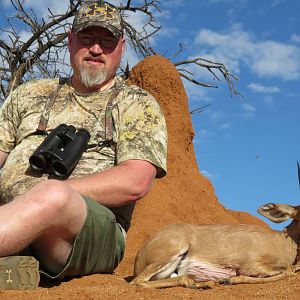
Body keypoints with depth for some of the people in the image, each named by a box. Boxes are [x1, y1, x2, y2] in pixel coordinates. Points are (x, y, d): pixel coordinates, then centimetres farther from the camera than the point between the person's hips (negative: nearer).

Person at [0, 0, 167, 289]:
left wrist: (45, 192, -11)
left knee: (52, 198, -37)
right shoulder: (29, 93, 26)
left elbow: (135, 182, -3)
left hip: (94, 225, -2)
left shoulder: (137, 104, 14)